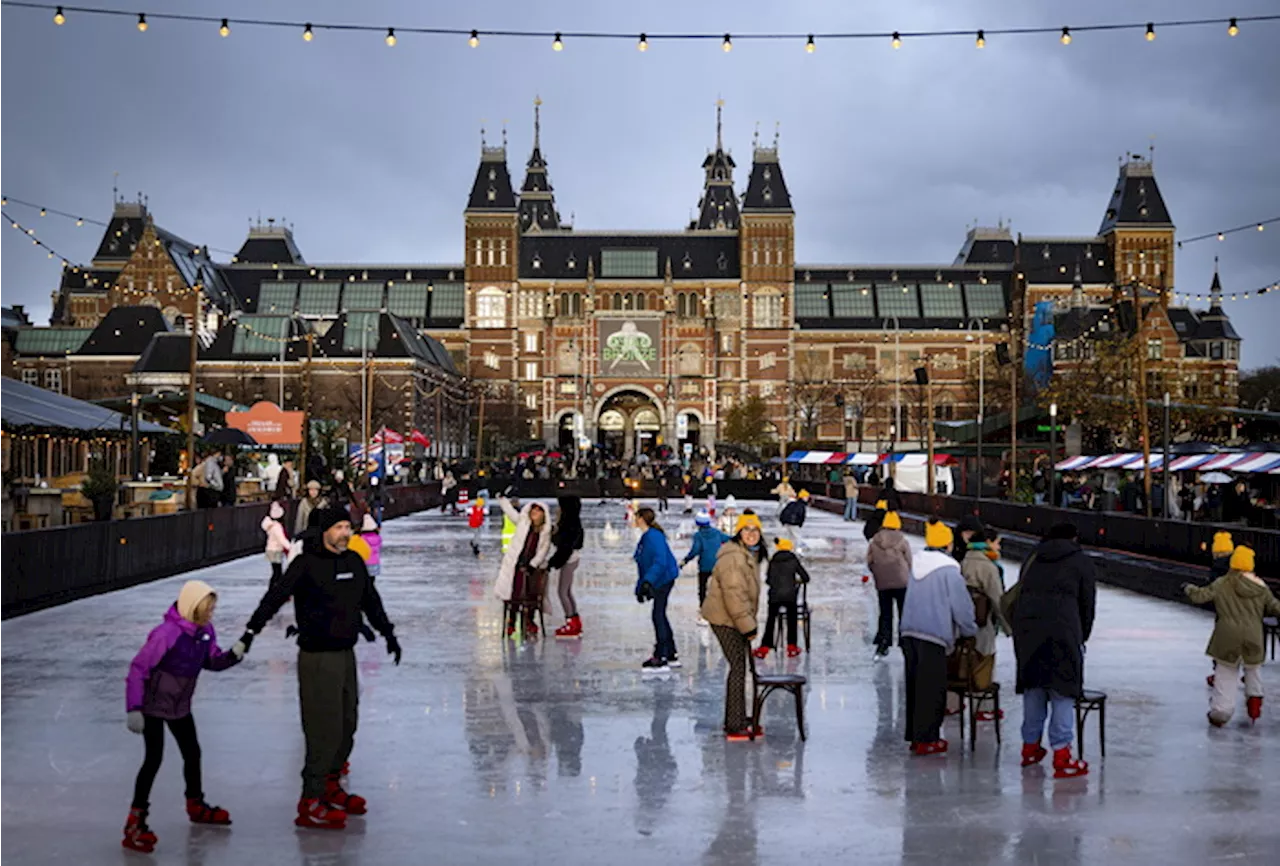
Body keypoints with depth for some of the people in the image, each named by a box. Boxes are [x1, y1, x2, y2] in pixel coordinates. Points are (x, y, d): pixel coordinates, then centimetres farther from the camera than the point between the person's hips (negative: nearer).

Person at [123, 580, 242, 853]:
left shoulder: (205, 630, -8)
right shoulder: (166, 634, -30)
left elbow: (212, 661, 4)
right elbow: (138, 669, -26)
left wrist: (232, 656, -18)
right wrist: (133, 709, -28)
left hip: (180, 705, 8)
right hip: (153, 705, -7)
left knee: (192, 753, 18)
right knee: (154, 759, -13)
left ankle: (195, 805, 40)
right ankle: (135, 822, -7)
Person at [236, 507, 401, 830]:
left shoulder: (354, 561, 9)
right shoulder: (306, 564, -10)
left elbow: (371, 601, 23)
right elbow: (275, 597, -13)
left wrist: (388, 633, 30)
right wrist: (249, 634, -20)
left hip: (346, 654, 7)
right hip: (317, 656, -7)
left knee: (347, 725, 12)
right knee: (325, 730, -8)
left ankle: (331, 787, 28)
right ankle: (310, 803, 0)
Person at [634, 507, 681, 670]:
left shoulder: (654, 536, -18)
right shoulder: (645, 537, 13)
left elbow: (660, 562, -26)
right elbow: (644, 565, 20)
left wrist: (647, 581, -33)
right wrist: (640, 587, 19)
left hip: (664, 578, -10)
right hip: (658, 582, 10)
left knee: (658, 616, -9)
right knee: (660, 616, 14)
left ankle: (661, 657, -7)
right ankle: (672, 656, 23)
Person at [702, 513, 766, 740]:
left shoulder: (750, 556, 14)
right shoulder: (733, 558, -21)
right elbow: (733, 594, -25)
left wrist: (749, 622, 23)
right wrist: (748, 626, -23)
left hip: (735, 619, 10)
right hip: (726, 619, -10)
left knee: (738, 667, 16)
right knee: (738, 667, -10)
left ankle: (736, 720, 27)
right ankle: (735, 726, -7)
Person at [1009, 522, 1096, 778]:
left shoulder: (1032, 558, 22)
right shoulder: (1081, 562, 12)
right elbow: (1087, 603, 12)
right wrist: (1082, 637, 24)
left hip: (1025, 625, 4)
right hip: (1062, 628, -4)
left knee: (1032, 686, 15)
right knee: (1063, 690, -1)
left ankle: (1030, 747, 25)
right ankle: (1061, 756, -5)